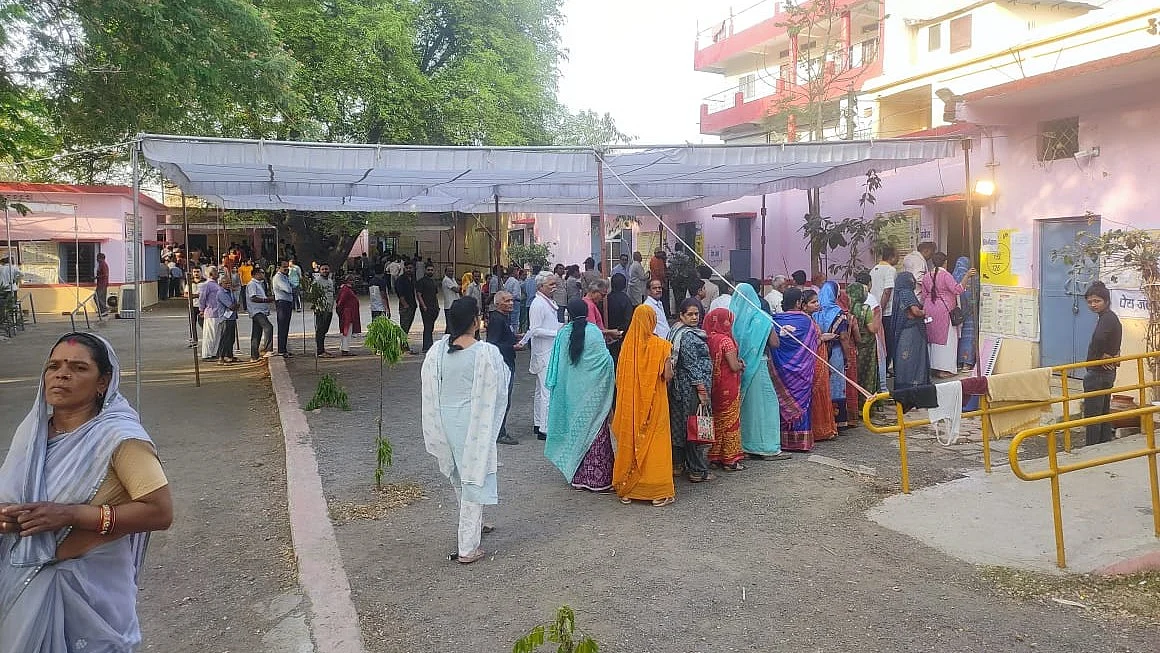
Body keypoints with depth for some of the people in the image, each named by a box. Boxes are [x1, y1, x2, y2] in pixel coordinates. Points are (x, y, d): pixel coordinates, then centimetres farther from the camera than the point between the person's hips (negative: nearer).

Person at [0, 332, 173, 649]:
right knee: (27, 644, 23)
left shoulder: (118, 437, -19)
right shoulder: (31, 429, 2)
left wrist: (72, 515, -27)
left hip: (90, 584, -6)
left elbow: (160, 511, -25)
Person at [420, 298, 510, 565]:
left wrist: (437, 428, 13)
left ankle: (474, 525, 46)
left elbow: (430, 391, 1)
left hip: (446, 420, 5)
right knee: (475, 479, 6)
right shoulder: (487, 353, -19)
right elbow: (498, 392, -9)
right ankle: (468, 548, 9)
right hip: (475, 423, -5)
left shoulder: (437, 351, -7)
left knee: (459, 476, 24)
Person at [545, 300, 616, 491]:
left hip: (571, 391, 3)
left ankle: (577, 477, 19)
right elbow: (605, 359, -11)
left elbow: (557, 364, 3)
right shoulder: (594, 332, -10)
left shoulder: (563, 333, -2)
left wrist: (555, 385, 13)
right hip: (593, 391, -3)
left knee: (575, 428, 13)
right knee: (595, 432, 4)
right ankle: (597, 478, 5)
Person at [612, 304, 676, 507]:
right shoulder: (660, 345, -12)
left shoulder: (627, 344, -3)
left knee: (629, 442, 13)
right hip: (654, 401, -3)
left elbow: (620, 376, 2)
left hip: (629, 403, 3)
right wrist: (670, 364, 6)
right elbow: (667, 376, -14)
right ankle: (658, 492, 9)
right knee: (654, 443, 6)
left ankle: (626, 490, 20)